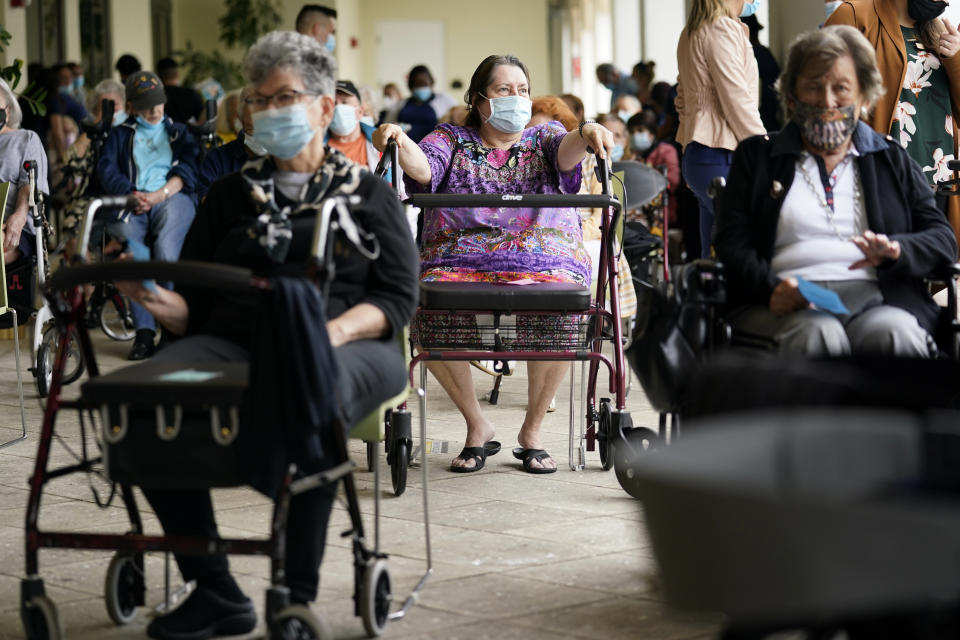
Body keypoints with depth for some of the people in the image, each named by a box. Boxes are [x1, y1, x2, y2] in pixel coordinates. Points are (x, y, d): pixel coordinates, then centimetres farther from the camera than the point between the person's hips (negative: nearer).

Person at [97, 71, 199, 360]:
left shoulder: (178, 131, 28)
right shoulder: (120, 134, 27)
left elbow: (188, 168, 10)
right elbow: (107, 169, 9)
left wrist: (159, 195, -8)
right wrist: (133, 195, -10)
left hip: (172, 198, 0)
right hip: (131, 203, 0)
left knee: (165, 249, -34)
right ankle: (144, 332, -33)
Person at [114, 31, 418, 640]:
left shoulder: (369, 194, 18)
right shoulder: (231, 194, 26)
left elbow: (399, 297, 5)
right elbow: (194, 303, 18)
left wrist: (336, 330, -15)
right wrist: (160, 302, -6)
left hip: (346, 344, -3)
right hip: (234, 341, 3)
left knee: (313, 395, -42)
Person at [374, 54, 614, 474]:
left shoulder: (543, 139, 18)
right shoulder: (453, 140, 17)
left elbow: (566, 152, -5)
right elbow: (423, 167, -4)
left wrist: (586, 135, -31)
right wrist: (399, 141, -28)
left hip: (544, 262, 0)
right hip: (458, 263, 0)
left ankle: (532, 431, -10)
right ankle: (476, 427, -9)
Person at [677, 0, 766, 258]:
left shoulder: (691, 33, 19)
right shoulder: (723, 29, -10)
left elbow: (683, 99, 23)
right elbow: (738, 102, -14)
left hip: (696, 155, 10)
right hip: (722, 156, -10)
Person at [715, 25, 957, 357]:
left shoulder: (893, 160, 26)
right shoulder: (755, 156, 21)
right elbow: (732, 246, 9)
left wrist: (896, 250, -9)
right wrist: (771, 288, -15)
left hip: (877, 298, 1)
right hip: (789, 305, -1)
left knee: (894, 333, -37)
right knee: (816, 335, -39)